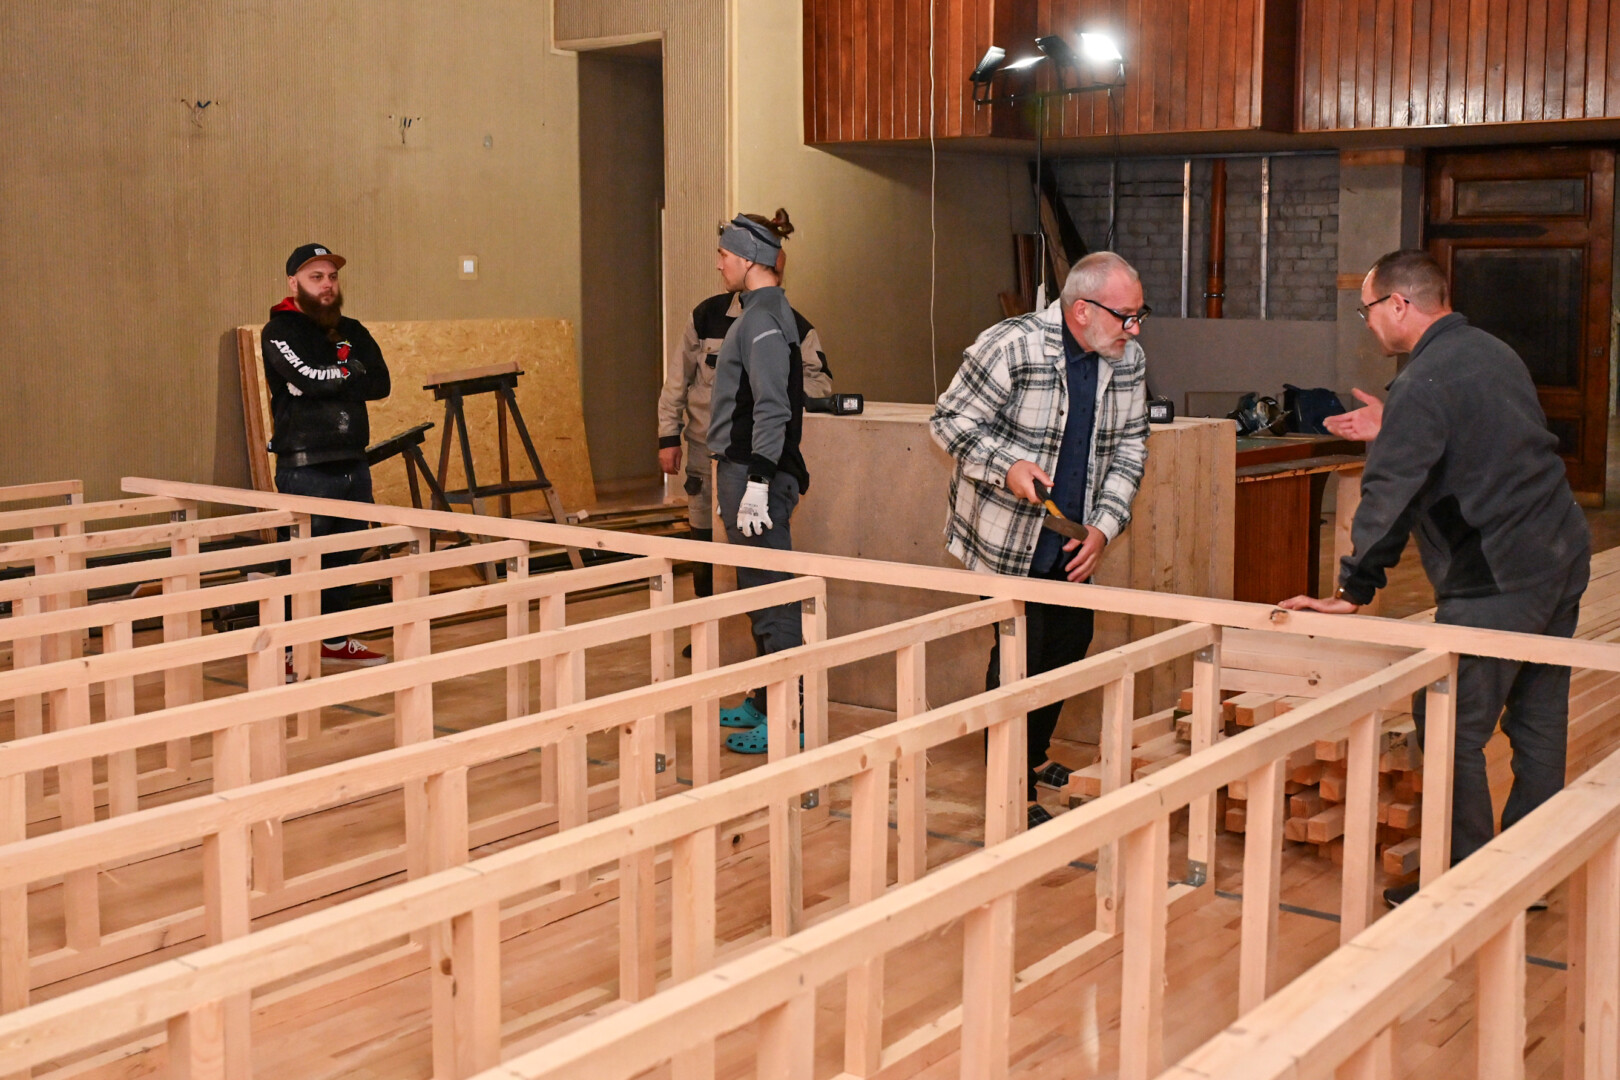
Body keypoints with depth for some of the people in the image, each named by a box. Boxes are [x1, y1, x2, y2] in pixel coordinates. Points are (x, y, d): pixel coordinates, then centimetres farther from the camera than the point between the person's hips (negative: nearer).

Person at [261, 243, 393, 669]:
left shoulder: (352, 331, 14)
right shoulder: (280, 332, -4)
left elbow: (380, 383, 1)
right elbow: (309, 379, -20)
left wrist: (330, 382, -8)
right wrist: (351, 375, -3)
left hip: (353, 462, 6)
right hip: (305, 468, -6)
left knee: (346, 557, 13)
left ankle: (335, 639, 26)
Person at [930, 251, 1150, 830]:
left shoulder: (1128, 360, -3)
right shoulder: (1011, 345, -22)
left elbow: (1129, 449, 4)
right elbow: (950, 421, -15)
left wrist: (1103, 526, -8)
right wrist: (1007, 466, -29)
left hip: (1071, 540, 7)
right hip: (1007, 534, -7)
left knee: (1071, 641, 17)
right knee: (1020, 652, -6)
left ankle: (1036, 756, 40)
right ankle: (1015, 793, 6)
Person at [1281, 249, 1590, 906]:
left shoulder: (1424, 384, -16)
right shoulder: (1495, 353, 13)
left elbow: (1388, 500, -18)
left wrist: (1354, 591, -12)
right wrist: (1391, 431, 27)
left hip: (1494, 584, -10)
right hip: (1562, 562, 10)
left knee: (1452, 734, -1)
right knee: (1539, 725, 14)